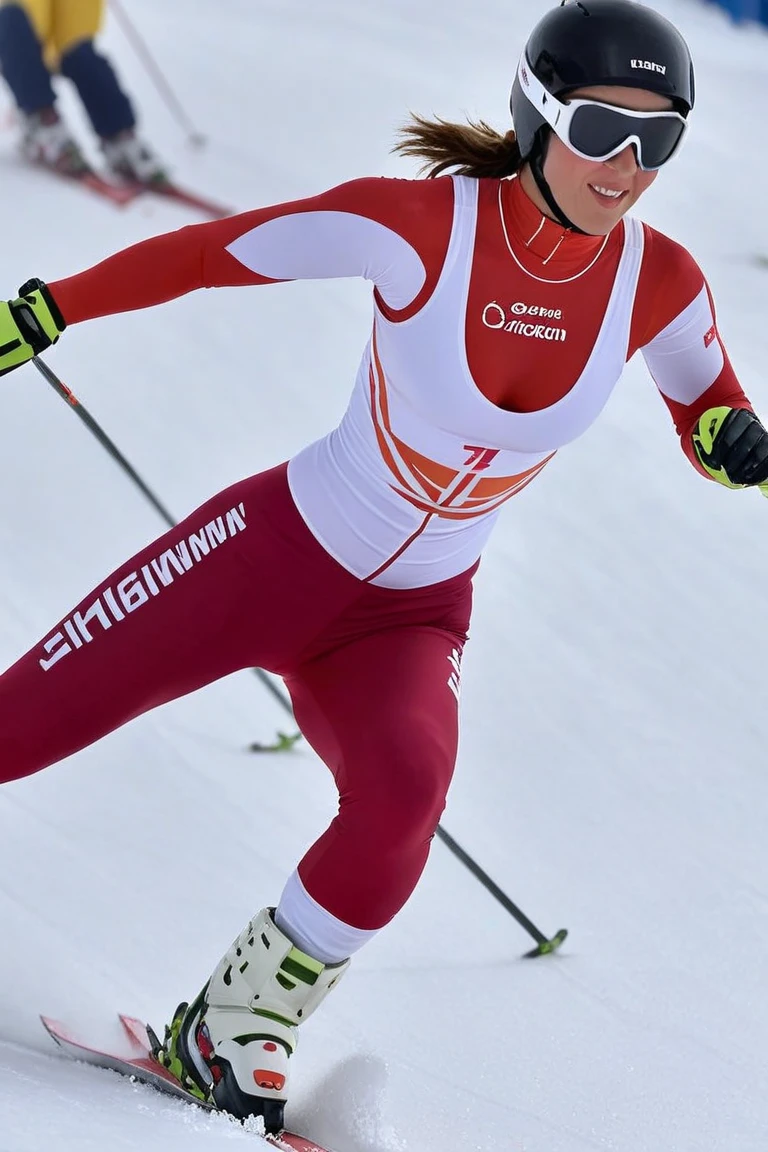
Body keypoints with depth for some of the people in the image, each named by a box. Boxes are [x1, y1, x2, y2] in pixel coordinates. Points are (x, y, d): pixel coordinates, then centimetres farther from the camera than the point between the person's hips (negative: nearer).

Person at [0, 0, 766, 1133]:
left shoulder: (660, 283, -11)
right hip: (274, 549, -2)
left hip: (412, 616, 2)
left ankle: (238, 1024, -6)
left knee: (402, 796, -28)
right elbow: (207, 252, -13)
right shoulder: (422, 225, -22)